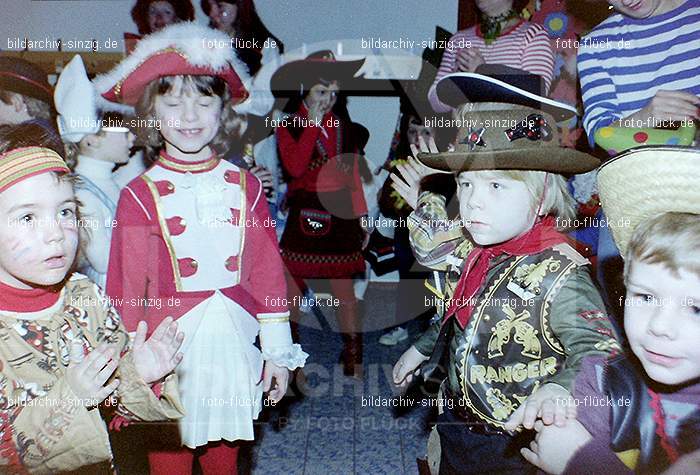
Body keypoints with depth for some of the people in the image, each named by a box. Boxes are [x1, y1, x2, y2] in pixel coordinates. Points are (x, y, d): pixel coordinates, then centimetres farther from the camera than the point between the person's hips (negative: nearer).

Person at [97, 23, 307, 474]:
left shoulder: (245, 186, 1)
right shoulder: (140, 195, -6)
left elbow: (268, 271, 3)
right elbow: (127, 288, -2)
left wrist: (277, 350, 4)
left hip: (234, 342, 2)